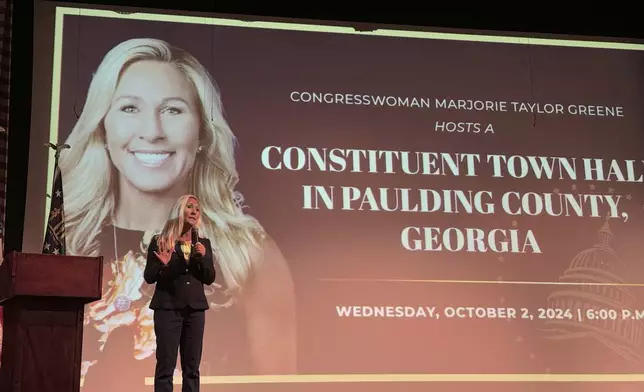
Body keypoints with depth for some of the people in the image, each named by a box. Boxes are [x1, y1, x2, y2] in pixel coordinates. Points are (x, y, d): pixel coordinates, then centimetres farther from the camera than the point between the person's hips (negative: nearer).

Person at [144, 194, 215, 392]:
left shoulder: (203, 243, 10)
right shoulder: (160, 241, -1)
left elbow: (209, 279, 6)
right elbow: (149, 277, -2)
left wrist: (203, 257, -11)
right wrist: (163, 264, -21)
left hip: (195, 308, 4)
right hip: (168, 307, -4)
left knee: (192, 367, 4)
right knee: (165, 366, -7)